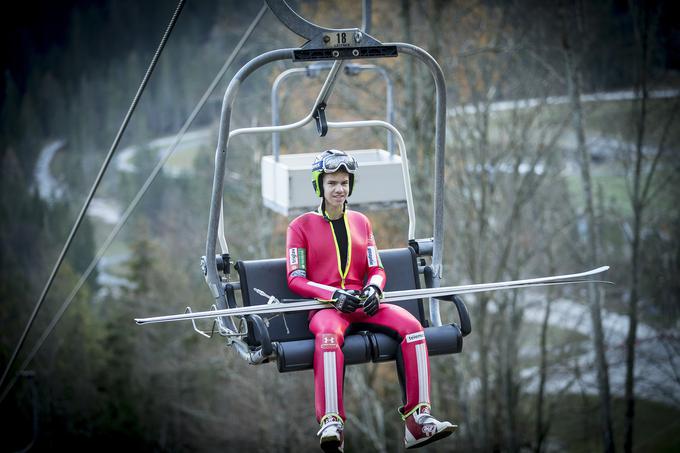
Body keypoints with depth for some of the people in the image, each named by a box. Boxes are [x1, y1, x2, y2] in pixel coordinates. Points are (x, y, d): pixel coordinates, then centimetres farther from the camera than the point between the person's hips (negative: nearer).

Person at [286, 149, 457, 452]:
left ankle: (418, 421, -27)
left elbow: (376, 270, 17)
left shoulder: (361, 222, 20)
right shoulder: (301, 226, 8)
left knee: (411, 325, -25)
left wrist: (373, 288, -9)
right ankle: (331, 425, -49)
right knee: (328, 335, -40)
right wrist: (334, 294, -16)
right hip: (325, 306, -4)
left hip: (363, 303, 4)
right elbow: (296, 280, 0)